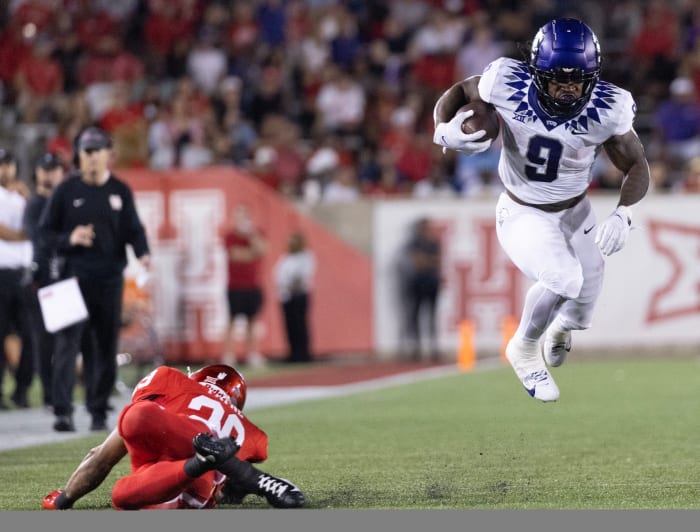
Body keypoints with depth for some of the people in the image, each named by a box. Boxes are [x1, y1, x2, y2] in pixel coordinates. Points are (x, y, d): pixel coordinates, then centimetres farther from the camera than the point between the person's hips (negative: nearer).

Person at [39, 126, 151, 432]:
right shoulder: (66, 190, 4)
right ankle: (62, 412, -17)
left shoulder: (120, 191, 10)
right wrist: (68, 239, -13)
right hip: (74, 276, -3)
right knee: (68, 343, -12)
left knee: (105, 346, 6)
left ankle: (99, 411, 15)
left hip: (109, 277, 3)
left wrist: (142, 254, -9)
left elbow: (134, 229, 10)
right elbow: (45, 229, 6)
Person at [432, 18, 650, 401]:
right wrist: (444, 132, -28)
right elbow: (458, 92, -8)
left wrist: (622, 215, -29)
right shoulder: (508, 86, -27)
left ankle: (561, 326, 56)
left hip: (575, 213, 3)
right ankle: (524, 348, 4)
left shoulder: (605, 110, -24)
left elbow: (636, 166, -12)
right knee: (564, 279, -28)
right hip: (522, 215, -3)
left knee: (578, 315, 13)